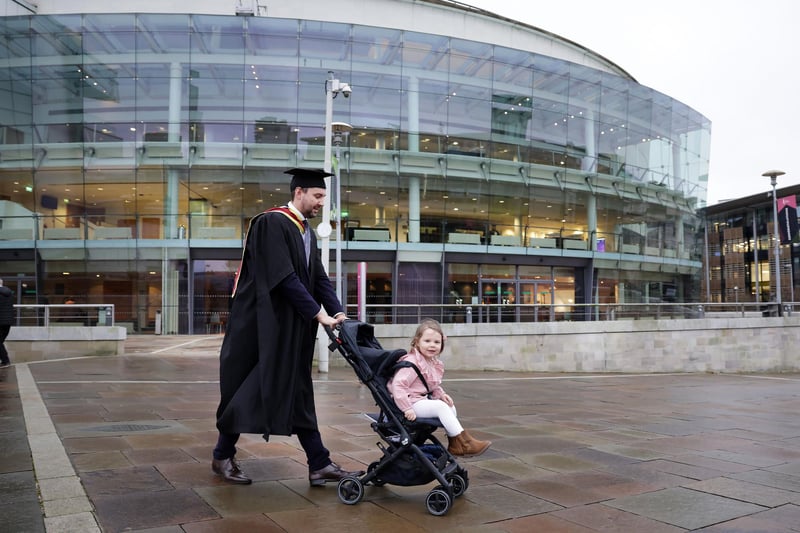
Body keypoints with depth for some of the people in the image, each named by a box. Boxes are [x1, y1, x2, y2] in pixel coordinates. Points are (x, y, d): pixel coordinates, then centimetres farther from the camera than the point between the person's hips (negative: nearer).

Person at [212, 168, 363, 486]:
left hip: (291, 329, 8)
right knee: (247, 390, 4)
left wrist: (337, 312, -7)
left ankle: (319, 465, 9)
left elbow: (319, 279, 8)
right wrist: (318, 313, -22)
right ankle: (222, 457, 23)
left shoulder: (307, 233, 12)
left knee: (298, 394, 7)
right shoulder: (271, 223, -15)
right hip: (259, 324, -8)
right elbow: (284, 278, -22)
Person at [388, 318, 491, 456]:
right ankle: (465, 443, -16)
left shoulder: (435, 363, 9)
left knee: (451, 407, 0)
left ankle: (454, 445, 5)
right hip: (413, 402, -9)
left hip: (425, 399, 9)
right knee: (441, 407, -21)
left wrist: (441, 394, 1)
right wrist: (407, 408, -29)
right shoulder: (411, 362, -20)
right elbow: (398, 384, -27)